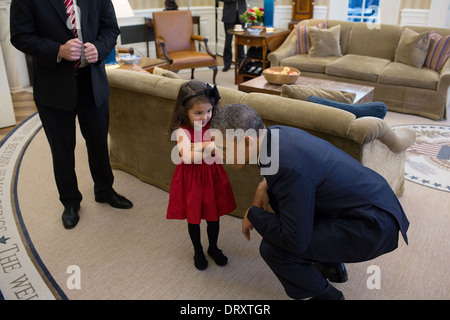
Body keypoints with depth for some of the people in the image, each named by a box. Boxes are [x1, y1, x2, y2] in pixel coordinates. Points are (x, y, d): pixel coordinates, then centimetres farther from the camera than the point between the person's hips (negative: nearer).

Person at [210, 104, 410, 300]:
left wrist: (252, 214, -10)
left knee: (272, 248, -18)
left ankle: (326, 295, 11)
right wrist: (265, 184, 2)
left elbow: (294, 240, -26)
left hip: (375, 225, -9)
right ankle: (331, 265, 29)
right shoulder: (276, 133, -3)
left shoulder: (288, 167, -30)